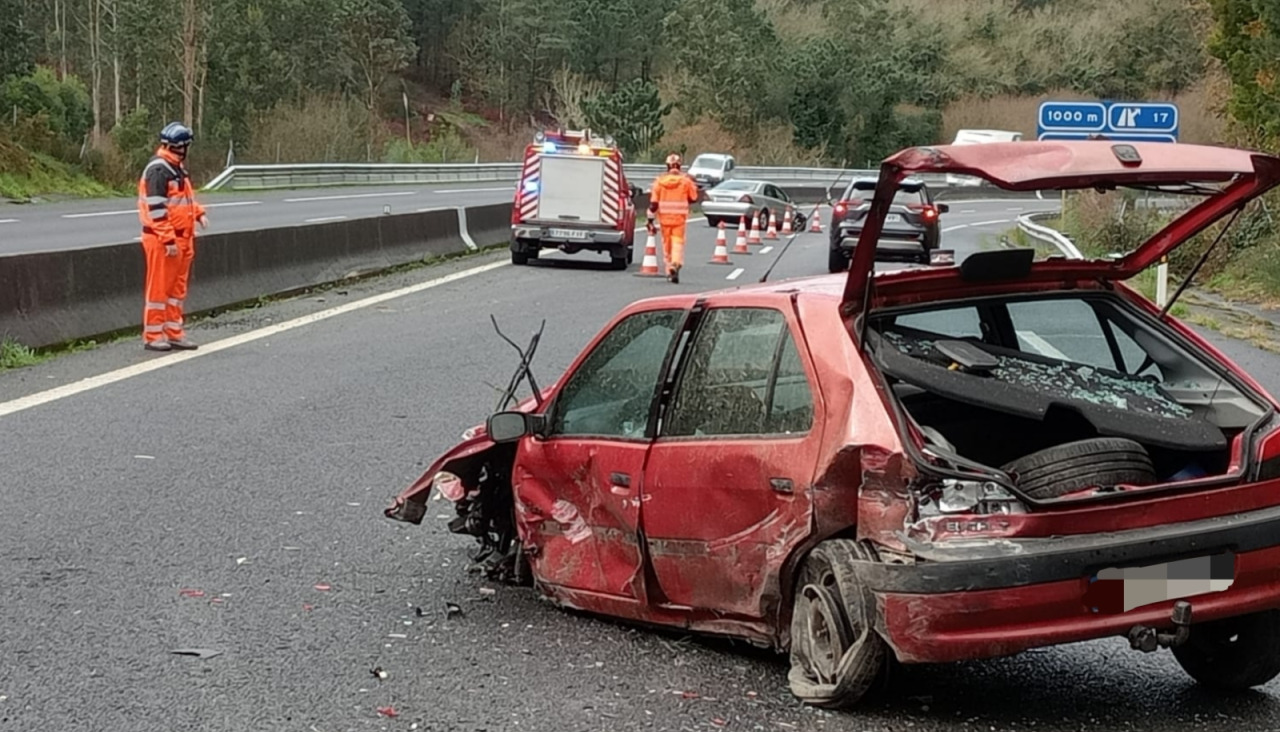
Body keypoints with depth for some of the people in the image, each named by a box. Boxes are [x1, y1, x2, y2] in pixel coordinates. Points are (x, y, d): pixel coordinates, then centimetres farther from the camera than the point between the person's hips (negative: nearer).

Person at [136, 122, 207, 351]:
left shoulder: (177, 168, 14)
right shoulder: (158, 170, -16)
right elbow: (156, 208, -21)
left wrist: (198, 212, 11)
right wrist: (168, 240, -24)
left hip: (181, 238, 10)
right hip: (162, 240, -10)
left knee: (178, 287, 13)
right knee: (159, 287, -2)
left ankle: (174, 332, 21)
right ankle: (153, 336, 5)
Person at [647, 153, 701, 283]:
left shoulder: (660, 180, -2)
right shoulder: (686, 180, -5)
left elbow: (653, 202, -4)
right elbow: (694, 198, 3)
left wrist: (650, 220, 0)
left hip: (664, 217, 1)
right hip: (680, 218, -1)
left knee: (666, 243, 14)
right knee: (678, 242, -3)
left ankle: (669, 269, 18)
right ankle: (675, 264, -27)